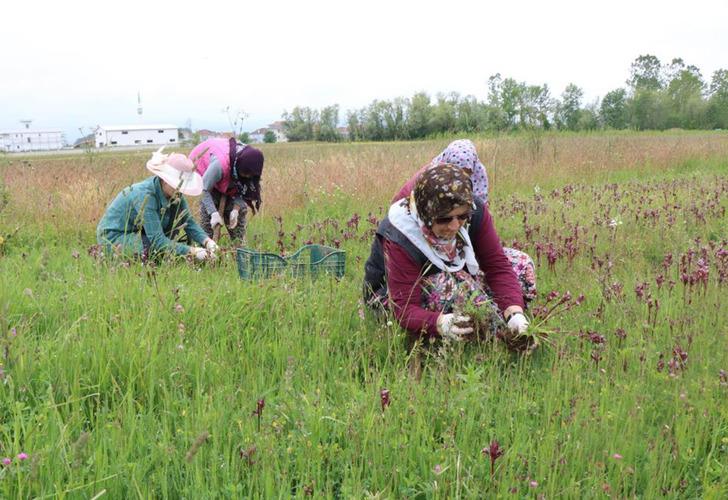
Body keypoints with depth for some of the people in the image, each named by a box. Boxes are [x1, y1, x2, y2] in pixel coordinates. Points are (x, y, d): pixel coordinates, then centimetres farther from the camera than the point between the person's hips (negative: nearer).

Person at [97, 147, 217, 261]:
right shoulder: (145, 195, -32)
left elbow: (189, 223, -7)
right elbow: (158, 240, -35)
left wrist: (207, 241, -26)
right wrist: (193, 251, -40)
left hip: (139, 232, 7)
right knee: (158, 248, -32)